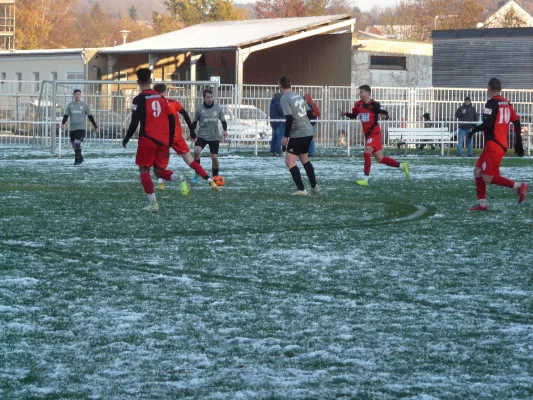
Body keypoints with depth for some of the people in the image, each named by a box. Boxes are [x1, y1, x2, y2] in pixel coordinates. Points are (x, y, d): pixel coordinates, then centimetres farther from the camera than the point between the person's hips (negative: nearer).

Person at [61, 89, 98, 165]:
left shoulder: (84, 105, 3)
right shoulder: (70, 105, 9)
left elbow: (90, 117, 7)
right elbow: (66, 116, 6)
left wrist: (96, 127, 7)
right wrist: (63, 124, -12)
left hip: (81, 128, -4)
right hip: (72, 128, 4)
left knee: (77, 143, -20)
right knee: (74, 145, 9)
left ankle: (77, 160, -16)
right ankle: (80, 158, 27)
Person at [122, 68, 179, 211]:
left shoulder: (139, 99, -6)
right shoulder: (161, 97, 10)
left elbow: (135, 122, -12)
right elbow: (171, 120, 10)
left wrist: (126, 139, 1)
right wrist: (170, 141, 18)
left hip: (147, 140, -5)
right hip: (163, 140, 5)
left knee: (144, 170, 6)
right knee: (159, 170, 16)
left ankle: (153, 202, -6)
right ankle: (173, 176, -17)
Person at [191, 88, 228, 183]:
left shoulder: (218, 108, -1)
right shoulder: (199, 109, -4)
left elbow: (223, 120, 11)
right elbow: (194, 122, 8)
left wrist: (225, 130, -6)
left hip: (214, 137, 1)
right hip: (202, 136, -1)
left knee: (214, 157, -3)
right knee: (196, 151, -25)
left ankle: (215, 177, 18)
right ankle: (197, 174, -10)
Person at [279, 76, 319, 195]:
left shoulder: (285, 99, -13)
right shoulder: (298, 96, 12)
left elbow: (289, 119, -22)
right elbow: (309, 113, 18)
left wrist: (285, 136, -17)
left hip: (298, 134, -8)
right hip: (308, 132, 8)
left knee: (289, 161, -5)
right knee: (304, 159, 25)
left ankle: (301, 189, -12)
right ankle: (314, 186, 28)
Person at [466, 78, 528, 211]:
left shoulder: (492, 103, -12)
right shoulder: (507, 104, 11)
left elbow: (487, 123, -21)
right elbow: (517, 123, 13)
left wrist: (473, 130, -4)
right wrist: (518, 144, 18)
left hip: (494, 145, -9)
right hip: (503, 144, 9)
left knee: (488, 177, -10)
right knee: (478, 171, 12)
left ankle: (519, 186, -12)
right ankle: (482, 203, 9)